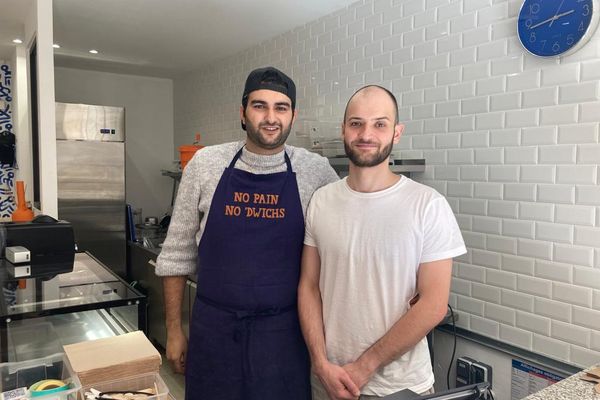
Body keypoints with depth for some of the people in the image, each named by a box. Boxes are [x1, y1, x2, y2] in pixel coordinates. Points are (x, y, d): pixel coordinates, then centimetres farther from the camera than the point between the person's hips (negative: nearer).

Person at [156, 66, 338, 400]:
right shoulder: (205, 164, -4)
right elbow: (178, 253, 3)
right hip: (213, 328, 1)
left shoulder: (317, 171, -6)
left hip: (284, 332, 0)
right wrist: (174, 329, 4)